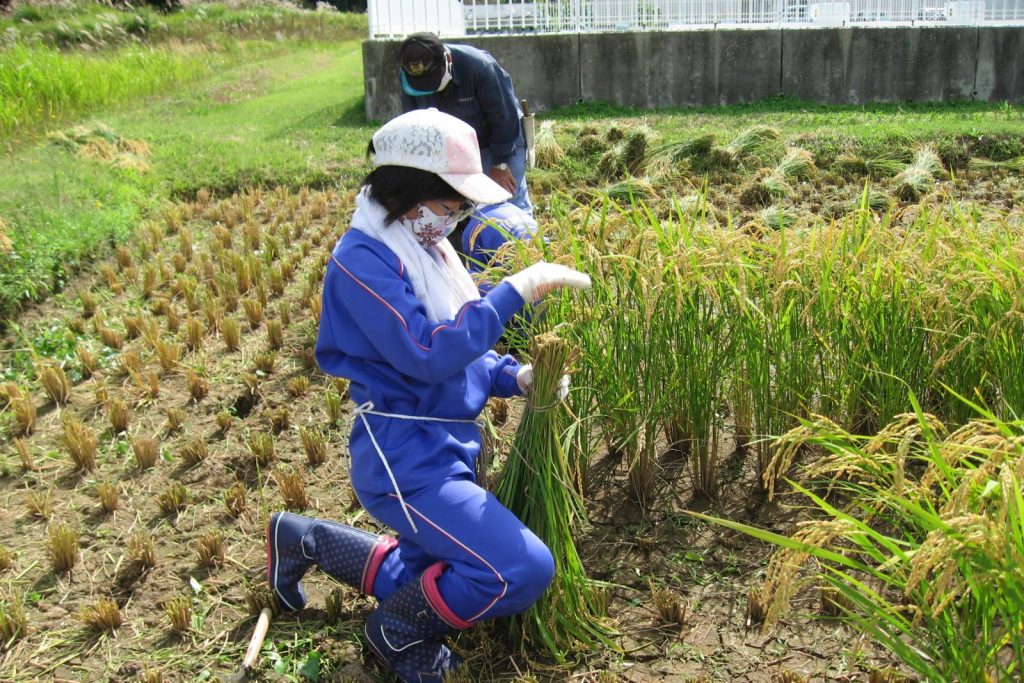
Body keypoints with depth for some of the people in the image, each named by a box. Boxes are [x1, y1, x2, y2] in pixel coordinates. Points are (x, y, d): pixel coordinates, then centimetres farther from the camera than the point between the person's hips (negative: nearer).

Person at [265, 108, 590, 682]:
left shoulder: (426, 247, 8)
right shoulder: (362, 259, -18)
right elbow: (428, 356, -27)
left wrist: (516, 377, -3)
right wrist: (515, 291, -24)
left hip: (446, 448, 9)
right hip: (405, 461, -9)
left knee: (428, 580, 24)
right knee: (526, 571, -18)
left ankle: (307, 539, 37)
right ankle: (399, 628, 8)